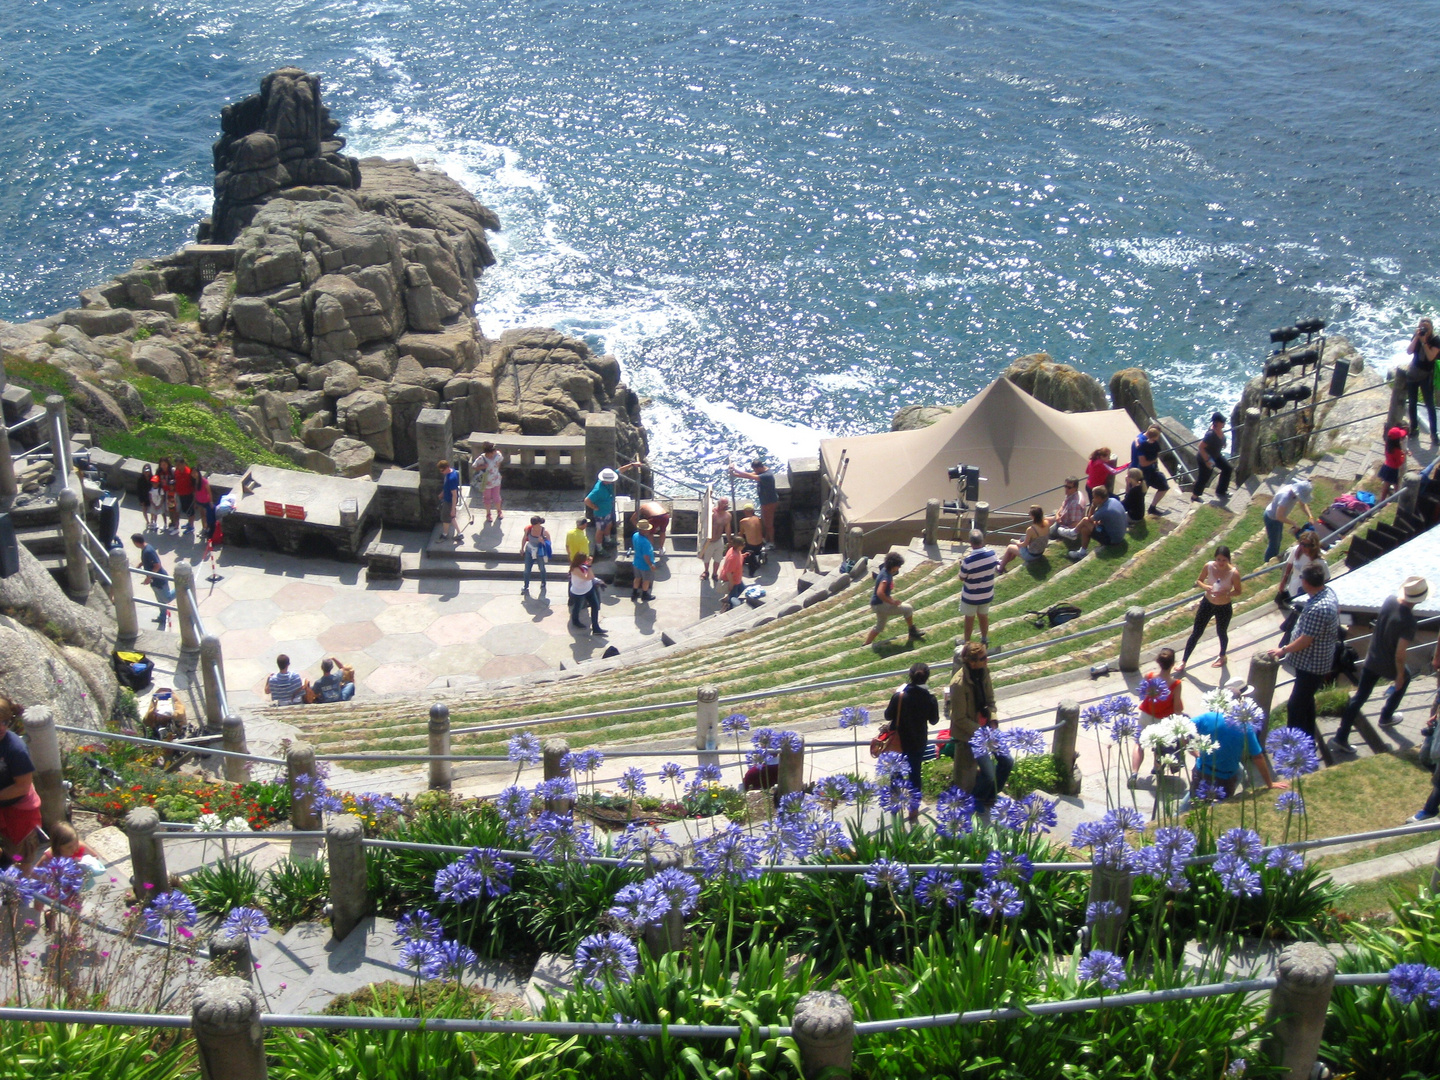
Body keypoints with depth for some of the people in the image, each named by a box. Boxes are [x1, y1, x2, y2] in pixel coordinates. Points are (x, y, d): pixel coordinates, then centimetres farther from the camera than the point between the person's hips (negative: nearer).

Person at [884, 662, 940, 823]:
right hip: (918, 742, 1)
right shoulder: (930, 699, -15)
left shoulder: (899, 695, -21)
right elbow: (934, 720, -1)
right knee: (915, 774, 14)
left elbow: (888, 716, -11)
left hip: (899, 741, -1)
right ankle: (914, 810, 20)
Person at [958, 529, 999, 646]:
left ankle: (967, 642, 33)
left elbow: (962, 578, -15)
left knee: (969, 618, 16)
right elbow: (997, 569, 2)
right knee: (983, 616, 24)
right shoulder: (991, 554, -16)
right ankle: (984, 639, 41)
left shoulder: (968, 560, -30)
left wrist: (962, 563, 0)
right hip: (987, 594, 4)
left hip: (971, 596, -4)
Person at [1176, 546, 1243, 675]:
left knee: (1221, 633, 23)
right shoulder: (1209, 566, -18)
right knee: (1196, 633, 10)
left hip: (1224, 608, -2)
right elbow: (1199, 580, -2)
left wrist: (1226, 593, -31)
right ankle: (1183, 662, 22)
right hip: (1207, 604, 2)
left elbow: (1238, 591, -11)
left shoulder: (1233, 573, -25)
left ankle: (1222, 656, 53)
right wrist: (1205, 587, -25)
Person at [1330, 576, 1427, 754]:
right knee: (1404, 679, 30)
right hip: (1389, 666, -5)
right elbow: (1399, 654, -28)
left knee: (1358, 697, 12)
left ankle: (1340, 738, 12)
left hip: (1371, 659, 5)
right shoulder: (1409, 623, -33)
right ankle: (1386, 717, 45)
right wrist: (1400, 675, -12)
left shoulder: (1390, 600, -13)